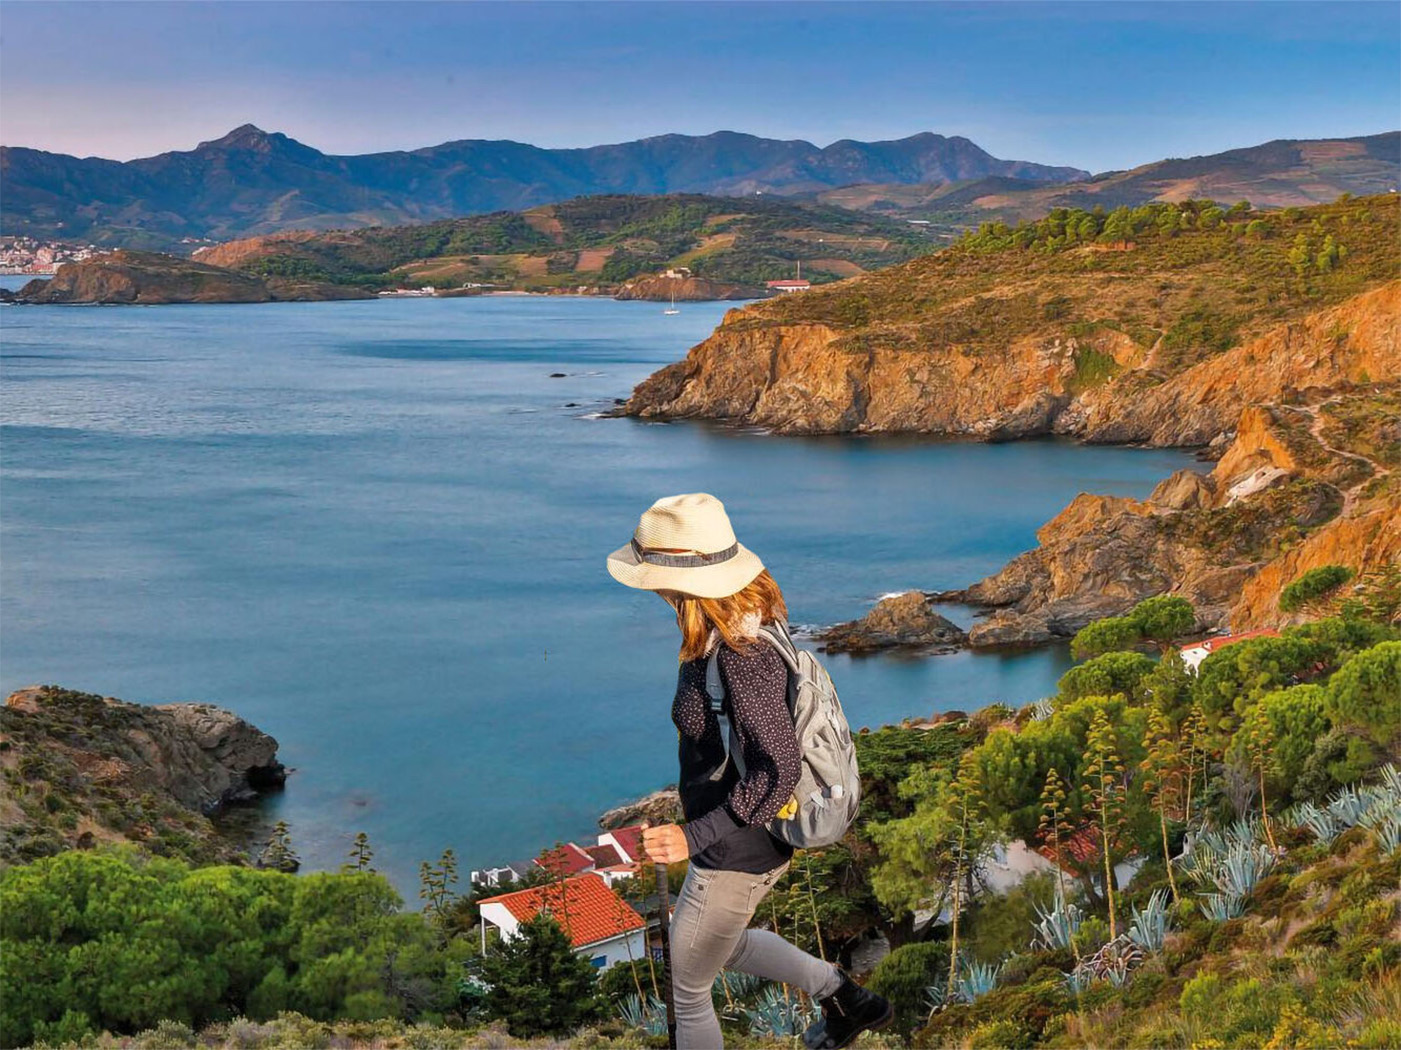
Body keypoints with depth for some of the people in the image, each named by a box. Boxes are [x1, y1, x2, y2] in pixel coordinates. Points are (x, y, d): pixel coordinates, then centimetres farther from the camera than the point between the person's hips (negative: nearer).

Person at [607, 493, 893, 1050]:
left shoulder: (740, 658, -33)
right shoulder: (747, 617, -5)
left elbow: (780, 769, -34)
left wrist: (695, 835, -34)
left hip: (735, 856, -9)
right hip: (760, 841, 9)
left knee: (689, 992, 15)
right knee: (720, 942, 35)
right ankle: (844, 997, 39)